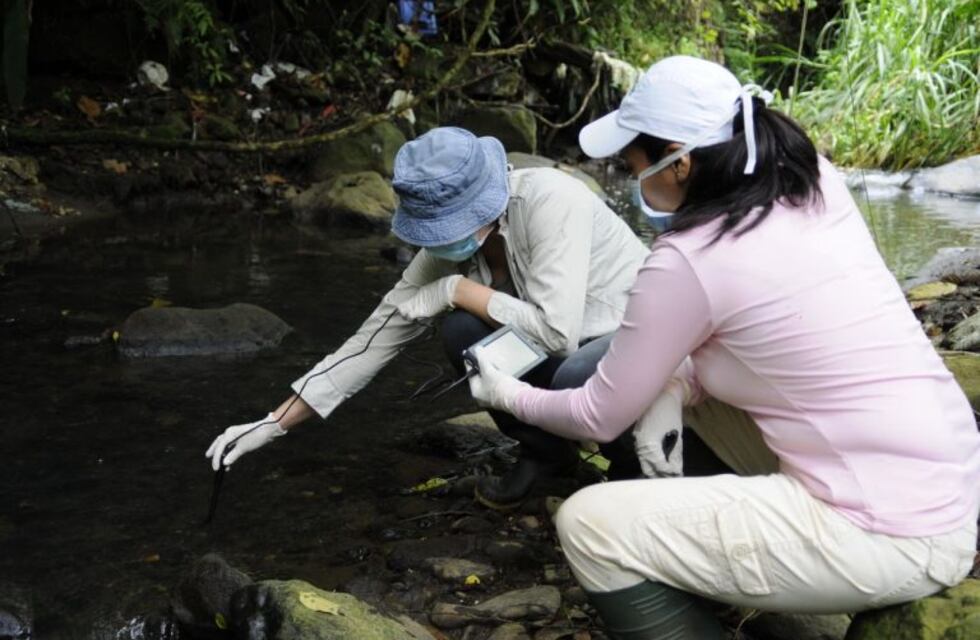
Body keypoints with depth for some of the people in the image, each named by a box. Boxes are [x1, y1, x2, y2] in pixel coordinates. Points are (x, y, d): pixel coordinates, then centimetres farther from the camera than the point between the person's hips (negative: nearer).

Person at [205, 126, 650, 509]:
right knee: (464, 331, -20)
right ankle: (544, 450, 5)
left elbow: (557, 332, -37)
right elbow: (379, 335, -9)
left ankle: (633, 462, -2)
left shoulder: (548, 201, -31)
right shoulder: (451, 240, -13)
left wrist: (459, 290, -26)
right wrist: (275, 423, -10)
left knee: (573, 380, -37)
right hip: (569, 340, 6)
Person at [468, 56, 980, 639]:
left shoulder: (689, 261, -16)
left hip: (892, 538, -9)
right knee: (692, 381, 23)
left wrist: (512, 396, 15)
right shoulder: (814, 182, 4)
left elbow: (600, 418, -3)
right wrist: (683, 382, 14)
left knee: (590, 525, -6)